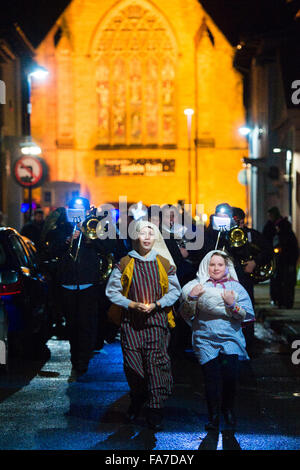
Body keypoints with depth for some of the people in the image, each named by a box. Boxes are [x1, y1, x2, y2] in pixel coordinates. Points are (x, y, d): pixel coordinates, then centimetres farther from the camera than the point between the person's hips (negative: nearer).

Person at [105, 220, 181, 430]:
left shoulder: (164, 263, 7)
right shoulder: (125, 263, 4)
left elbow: (174, 291, 9)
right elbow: (112, 291, 4)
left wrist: (156, 304, -7)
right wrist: (133, 304, -8)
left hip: (156, 320, 0)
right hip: (130, 321, 0)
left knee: (156, 362, -6)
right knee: (133, 364, 1)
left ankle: (155, 409, 0)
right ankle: (137, 400, 26)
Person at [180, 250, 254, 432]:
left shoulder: (236, 287, 11)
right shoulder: (198, 286, 10)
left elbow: (246, 315, 4)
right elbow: (186, 315, 6)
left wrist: (232, 304, -12)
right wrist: (191, 297, -10)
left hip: (230, 338, 0)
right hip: (205, 340, 0)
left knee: (230, 374, -15)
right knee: (212, 377, -7)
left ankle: (229, 410, 7)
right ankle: (214, 416, 7)